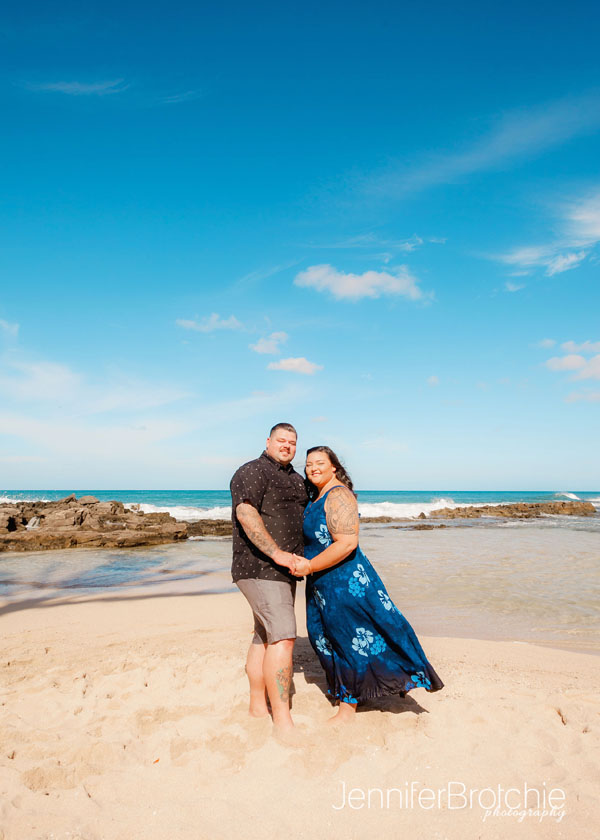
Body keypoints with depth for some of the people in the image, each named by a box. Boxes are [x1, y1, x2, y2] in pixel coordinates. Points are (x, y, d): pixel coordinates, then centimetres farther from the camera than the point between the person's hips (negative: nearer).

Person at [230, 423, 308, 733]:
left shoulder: (297, 480, 18)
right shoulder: (252, 472, -8)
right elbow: (245, 513, -22)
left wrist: (300, 557, 16)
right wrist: (277, 553, -24)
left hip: (282, 570, 9)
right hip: (259, 568, -9)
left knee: (265, 637, 14)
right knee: (282, 637, -14)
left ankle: (258, 708, 25)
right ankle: (282, 721, -7)